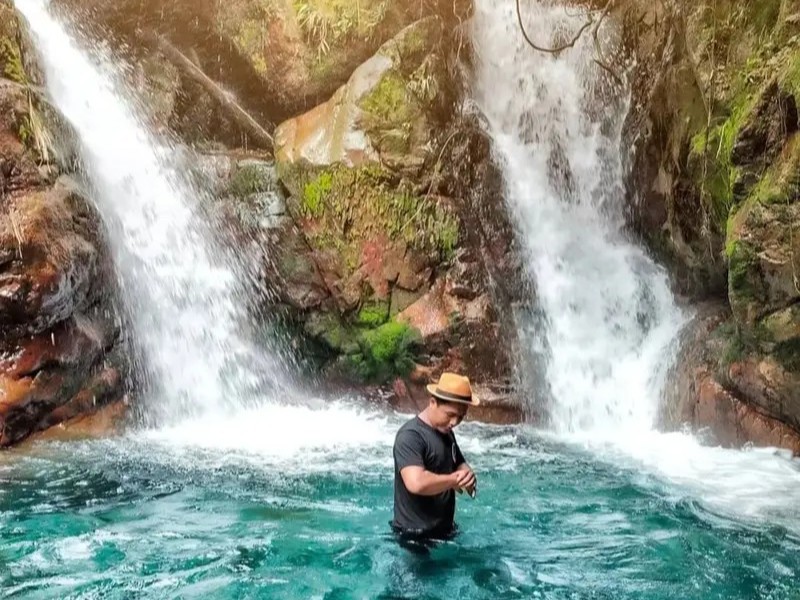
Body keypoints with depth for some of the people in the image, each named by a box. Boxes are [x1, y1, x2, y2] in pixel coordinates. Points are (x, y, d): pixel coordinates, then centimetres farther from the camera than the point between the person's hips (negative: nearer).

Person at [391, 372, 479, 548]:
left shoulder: (446, 432, 7)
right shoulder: (410, 436, -23)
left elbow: (460, 464, 19)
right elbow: (416, 483, -37)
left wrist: (467, 477, -6)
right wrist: (454, 479, -21)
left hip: (444, 530, 9)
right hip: (416, 536, -9)